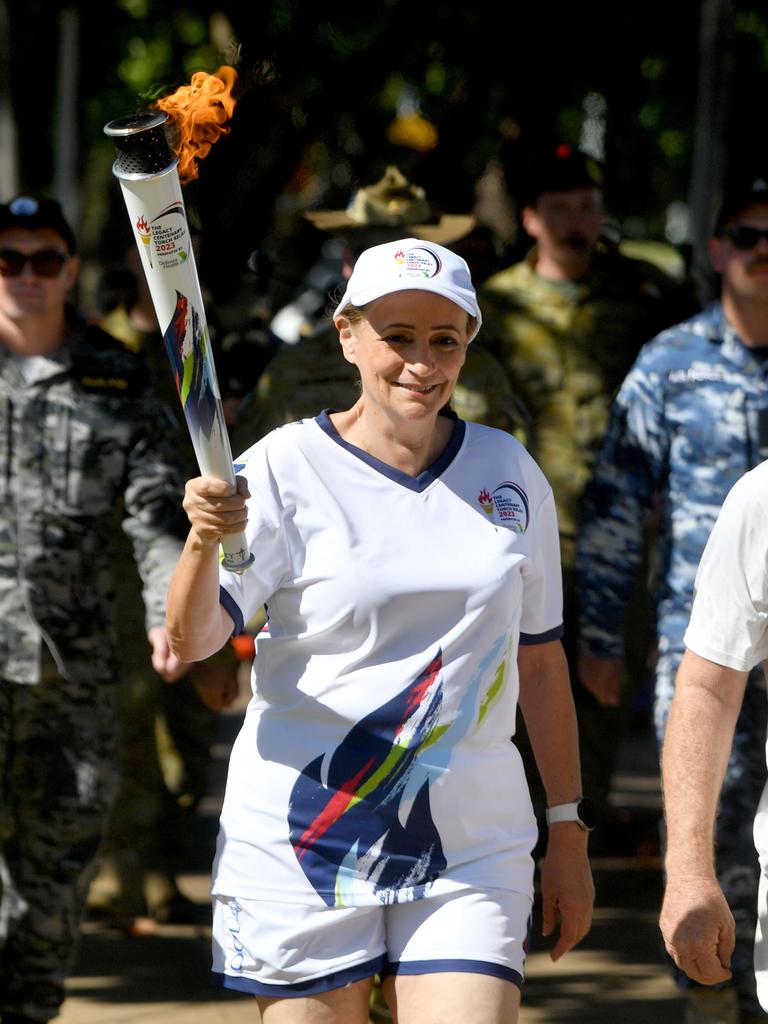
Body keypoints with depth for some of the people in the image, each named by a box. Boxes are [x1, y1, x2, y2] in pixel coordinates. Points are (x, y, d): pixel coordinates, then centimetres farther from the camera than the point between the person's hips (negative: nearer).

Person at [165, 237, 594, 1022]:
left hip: (469, 856, 2)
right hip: (302, 852, -2)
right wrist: (204, 540, -35)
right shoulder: (285, 470, -4)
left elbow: (539, 659, 16)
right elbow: (192, 641, -15)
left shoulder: (510, 474, 8)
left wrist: (567, 829, 14)